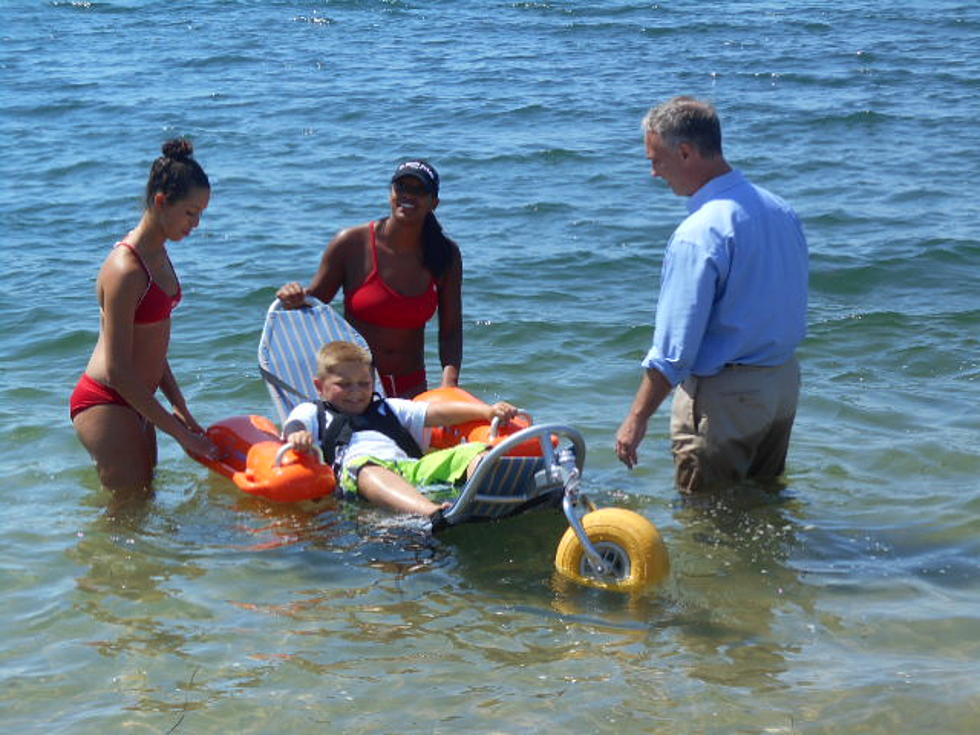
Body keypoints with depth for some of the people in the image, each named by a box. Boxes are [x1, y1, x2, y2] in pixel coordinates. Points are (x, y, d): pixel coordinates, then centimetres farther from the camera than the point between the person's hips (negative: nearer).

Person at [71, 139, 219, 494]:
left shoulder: (158, 254, 6)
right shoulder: (125, 269, -24)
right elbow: (117, 372, -24)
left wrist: (180, 409, 11)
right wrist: (179, 432, -20)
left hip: (134, 399, 10)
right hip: (105, 403, -10)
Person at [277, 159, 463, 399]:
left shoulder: (446, 255, 0)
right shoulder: (352, 244, -6)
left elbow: (450, 332, 2)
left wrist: (449, 385, -14)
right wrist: (295, 299, -20)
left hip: (410, 389, 2)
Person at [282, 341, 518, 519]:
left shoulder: (388, 409, 38)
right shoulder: (312, 413, 30)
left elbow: (438, 413, 26)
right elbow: (293, 425, 7)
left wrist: (487, 411, 11)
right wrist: (297, 434, -21)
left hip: (414, 467, 5)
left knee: (474, 451, -16)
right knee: (367, 471, -42)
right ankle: (431, 513, -69)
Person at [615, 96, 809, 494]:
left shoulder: (697, 234, -24)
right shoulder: (782, 210, 3)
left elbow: (674, 348, -23)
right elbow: (793, 307, 11)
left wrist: (636, 419, -15)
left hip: (725, 395, -8)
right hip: (785, 381, 8)